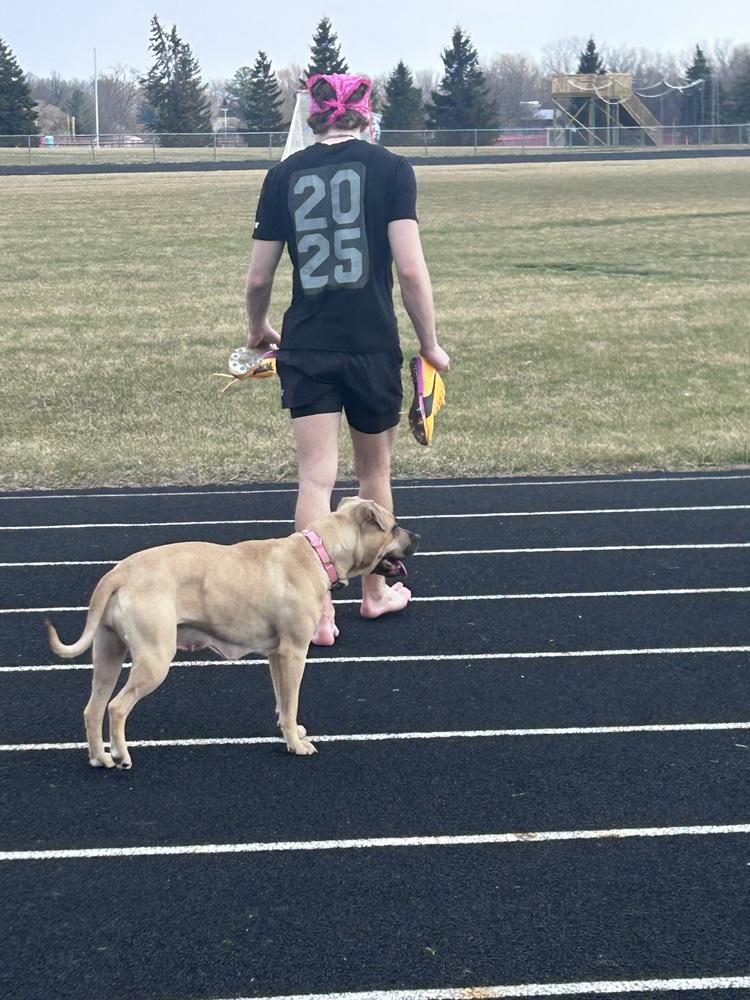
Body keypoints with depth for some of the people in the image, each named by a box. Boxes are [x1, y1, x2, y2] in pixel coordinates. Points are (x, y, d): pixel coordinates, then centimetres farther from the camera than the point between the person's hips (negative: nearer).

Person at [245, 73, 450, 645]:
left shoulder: (284, 175, 4)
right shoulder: (390, 169, -3)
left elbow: (259, 279, 6)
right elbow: (410, 268, -10)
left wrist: (259, 329, 25)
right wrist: (429, 342, 1)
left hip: (305, 347, 1)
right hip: (373, 345, -1)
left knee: (316, 479, 2)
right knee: (375, 473, 17)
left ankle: (319, 613, 0)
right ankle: (377, 592, 32)